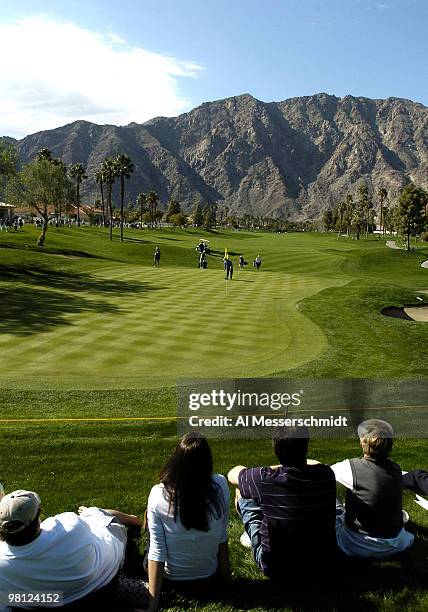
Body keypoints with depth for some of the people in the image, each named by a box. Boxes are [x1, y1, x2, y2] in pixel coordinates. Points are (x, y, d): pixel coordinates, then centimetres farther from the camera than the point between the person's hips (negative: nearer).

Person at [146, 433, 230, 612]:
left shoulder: (158, 495, -25)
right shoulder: (220, 486, -22)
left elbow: (156, 552, -21)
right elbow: (222, 537, -9)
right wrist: (225, 570, 8)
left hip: (173, 578, -1)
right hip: (210, 577, 2)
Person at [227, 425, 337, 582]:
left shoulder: (265, 479, -26)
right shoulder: (326, 474, -17)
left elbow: (232, 474, -2)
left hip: (276, 570, -3)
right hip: (323, 564, 4)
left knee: (241, 491, 9)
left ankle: (252, 537, 37)